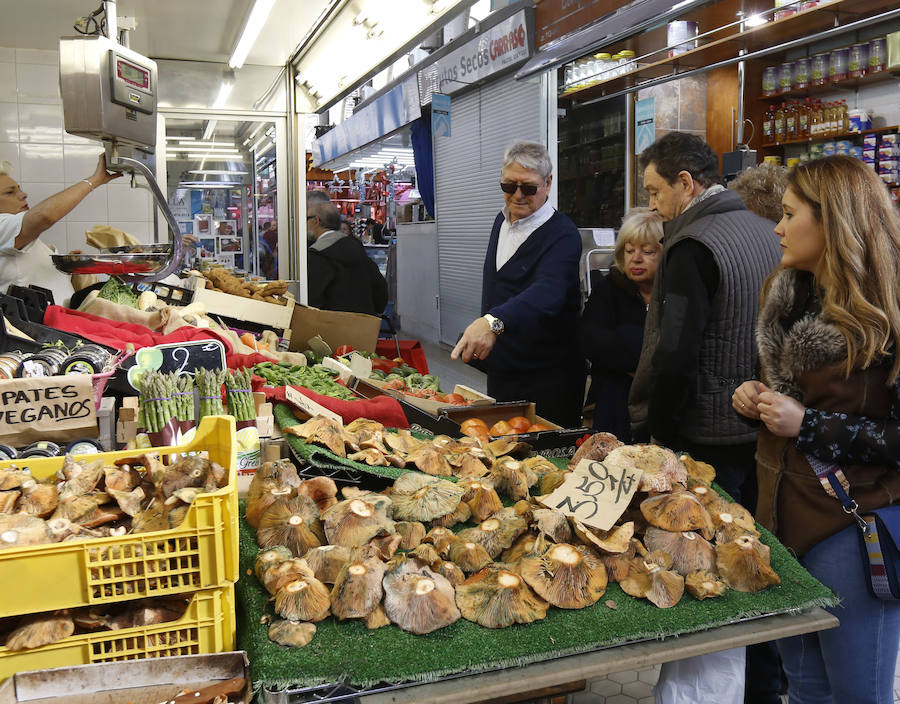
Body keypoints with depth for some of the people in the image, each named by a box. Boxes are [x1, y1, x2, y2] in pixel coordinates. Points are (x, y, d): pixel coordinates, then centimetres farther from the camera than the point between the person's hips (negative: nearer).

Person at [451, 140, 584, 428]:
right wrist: (479, 332, 14)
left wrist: (493, 321, -52)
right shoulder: (501, 221, 8)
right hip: (500, 371, 7)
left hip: (548, 381, -7)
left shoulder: (562, 235, -18)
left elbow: (548, 291, -37)